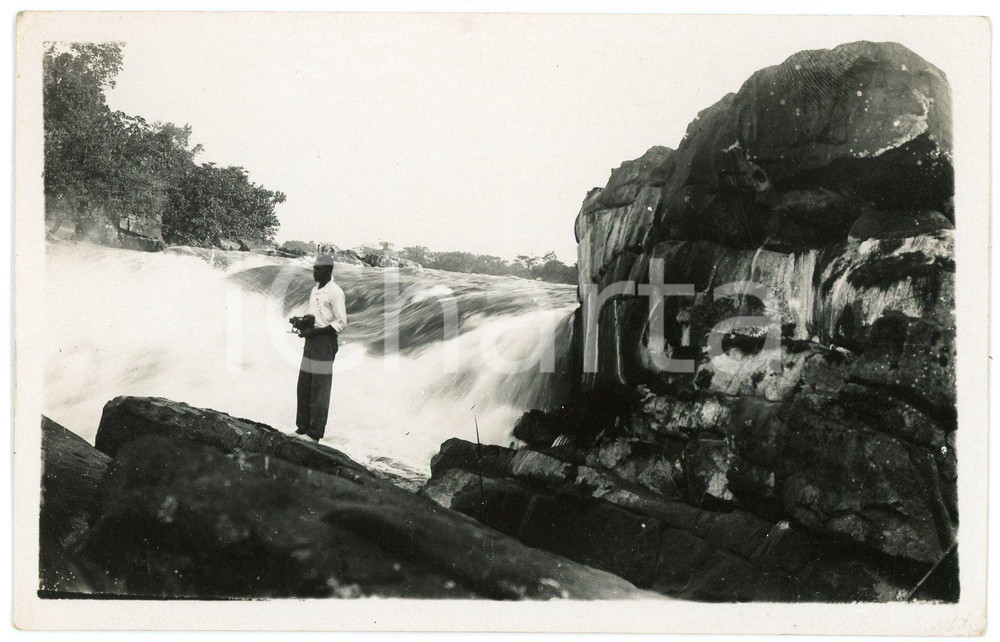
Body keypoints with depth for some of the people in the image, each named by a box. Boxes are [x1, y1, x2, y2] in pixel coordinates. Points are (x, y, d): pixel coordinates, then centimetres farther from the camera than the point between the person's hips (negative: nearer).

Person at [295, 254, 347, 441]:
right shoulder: (315, 289, 15)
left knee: (319, 390, -4)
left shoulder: (335, 292, -12)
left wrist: (315, 331, -21)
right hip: (311, 340, 9)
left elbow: (341, 323, -16)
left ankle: (316, 432, 2)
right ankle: (303, 426, 20)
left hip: (325, 341, -9)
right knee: (303, 386, 10)